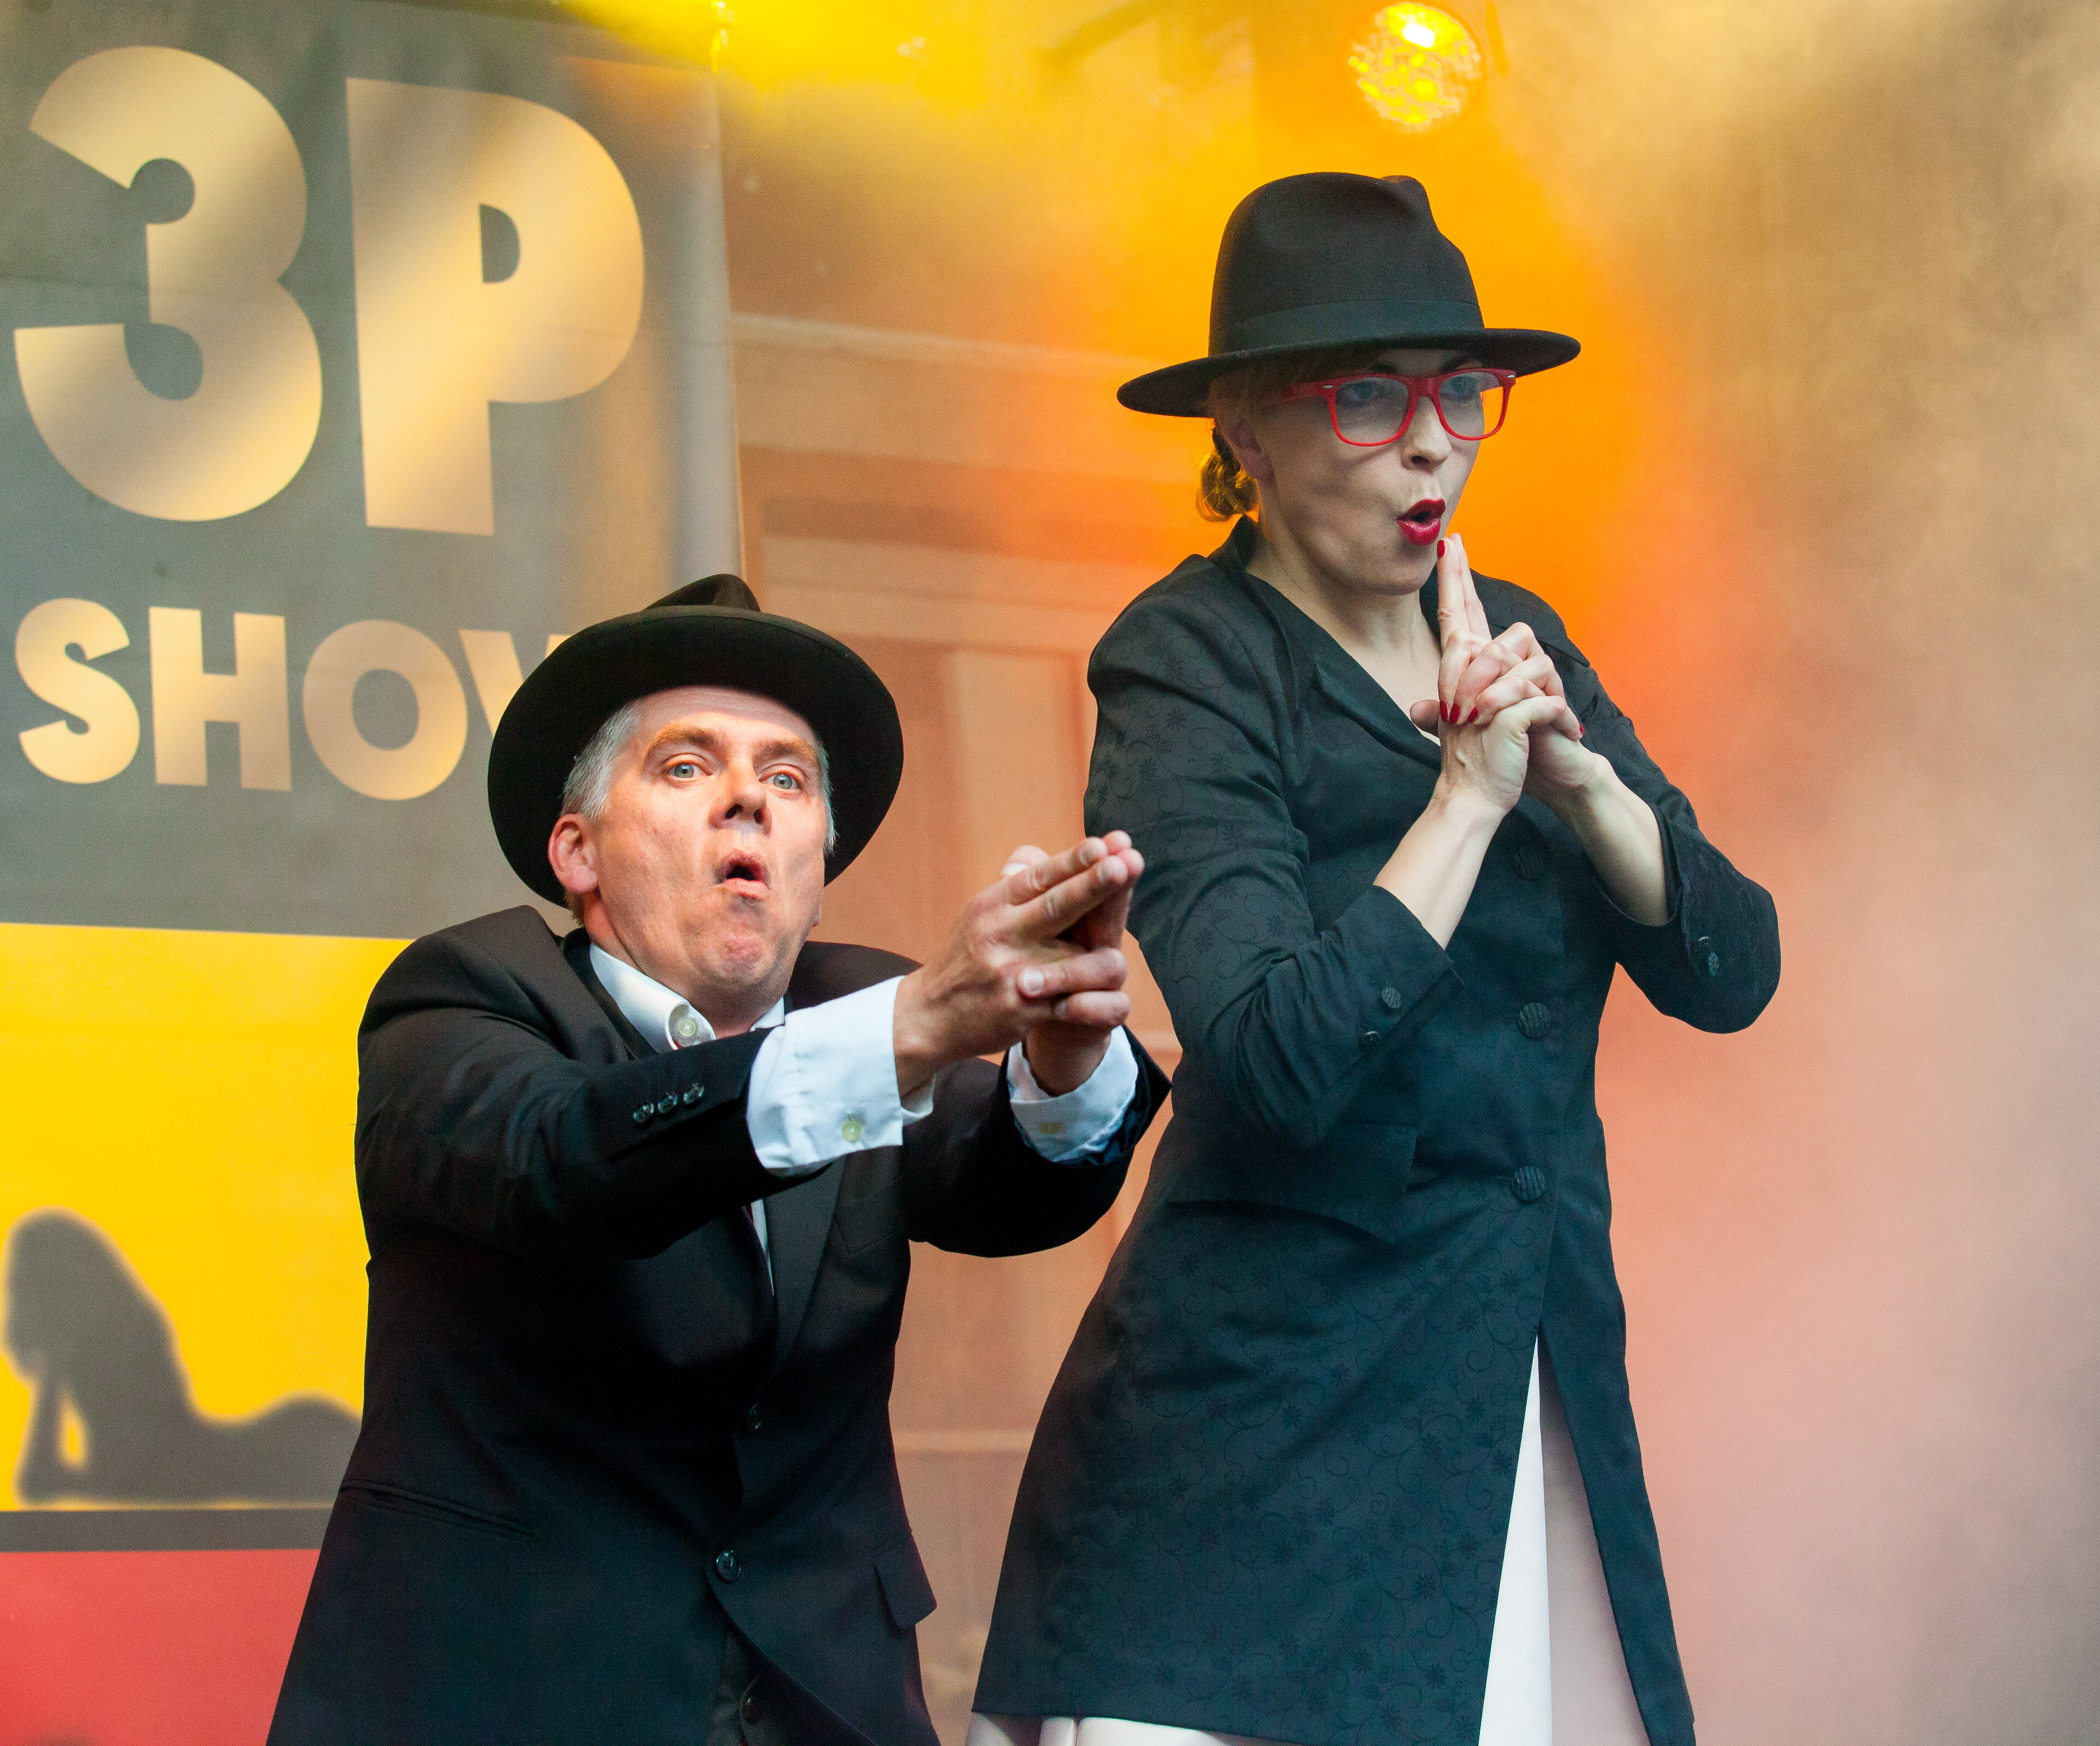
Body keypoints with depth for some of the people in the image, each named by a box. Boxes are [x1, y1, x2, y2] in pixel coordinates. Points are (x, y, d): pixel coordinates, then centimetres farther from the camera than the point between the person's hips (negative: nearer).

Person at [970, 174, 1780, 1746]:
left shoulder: (1511, 643, 11)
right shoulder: (1190, 663, -8)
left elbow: (1732, 968, 4)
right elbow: (1282, 1058, -21)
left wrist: (1575, 774, -11)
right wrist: (1471, 787, -16)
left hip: (1541, 1371, 6)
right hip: (1279, 1423, -6)